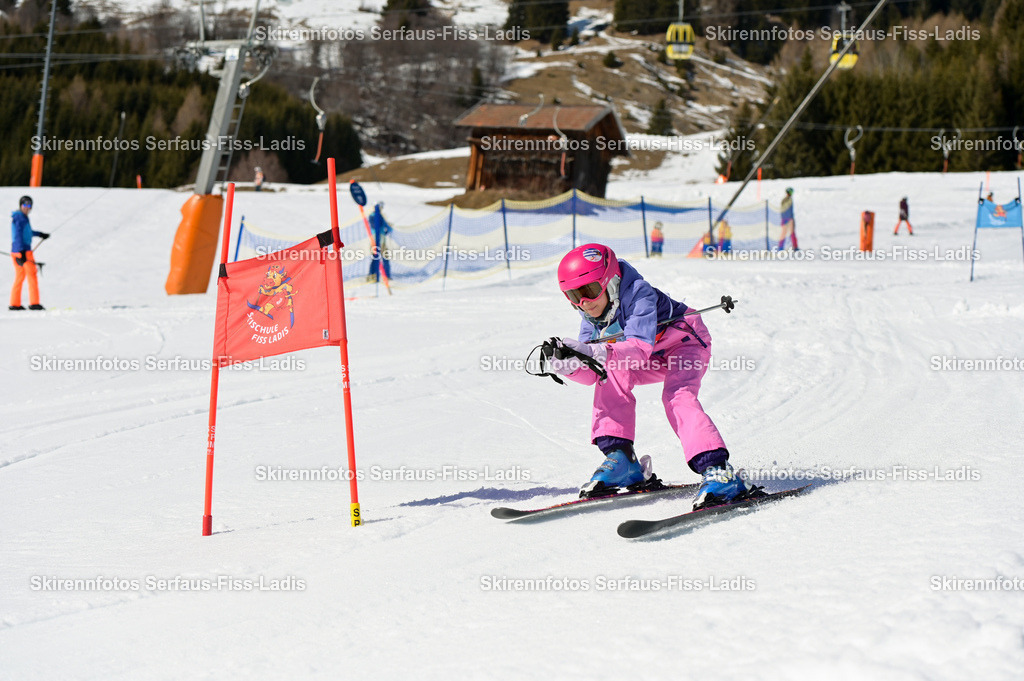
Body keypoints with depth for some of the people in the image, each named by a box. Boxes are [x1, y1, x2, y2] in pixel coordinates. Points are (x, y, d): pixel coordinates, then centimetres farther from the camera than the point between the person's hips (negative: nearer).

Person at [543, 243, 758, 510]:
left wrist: (598, 352, -58)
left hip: (686, 342, -7)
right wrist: (566, 364, -35)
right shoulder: (592, 319, -9)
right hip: (657, 360, 7)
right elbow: (593, 374, -14)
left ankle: (718, 471, -38)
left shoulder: (639, 294, -31)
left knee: (676, 395, -31)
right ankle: (621, 460, -19)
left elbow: (642, 346, -45)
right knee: (612, 373, -19)